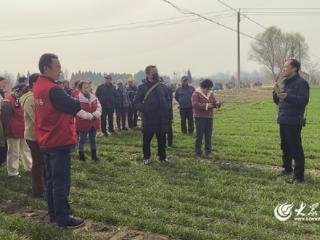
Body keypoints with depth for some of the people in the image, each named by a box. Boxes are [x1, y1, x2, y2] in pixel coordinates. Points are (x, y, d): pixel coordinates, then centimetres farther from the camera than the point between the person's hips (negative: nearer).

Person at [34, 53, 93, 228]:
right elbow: (74, 106, -12)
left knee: (51, 180, 17)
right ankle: (63, 219, 10)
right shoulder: (52, 90, -20)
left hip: (46, 142, 9)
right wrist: (88, 115, 7)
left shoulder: (38, 87, 9)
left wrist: (81, 113, 4)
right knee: (61, 182, 0)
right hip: (59, 142, -9)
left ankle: (53, 214, 28)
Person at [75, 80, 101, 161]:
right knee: (82, 139, 6)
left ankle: (94, 155, 26)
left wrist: (96, 114, -15)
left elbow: (99, 107, 5)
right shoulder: (78, 99, -13)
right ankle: (81, 155, 20)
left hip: (93, 122, 5)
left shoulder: (94, 97, 6)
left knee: (93, 139, 14)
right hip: (83, 123, -5)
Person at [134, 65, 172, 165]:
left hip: (162, 118, 3)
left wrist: (167, 108, 1)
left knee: (162, 138, 11)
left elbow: (168, 100, 15)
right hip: (149, 118, -3)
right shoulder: (142, 87, -2)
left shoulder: (163, 87, 8)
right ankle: (146, 157, 20)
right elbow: (137, 101, -2)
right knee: (147, 138, 6)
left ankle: (162, 156, 25)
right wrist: (144, 109, -14)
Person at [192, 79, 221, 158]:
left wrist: (217, 103, -10)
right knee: (199, 135, -3)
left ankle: (208, 151, 19)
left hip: (209, 117, 6)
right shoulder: (196, 94, -8)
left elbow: (214, 102, 14)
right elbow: (195, 104, -19)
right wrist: (206, 105, -23)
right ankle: (198, 153, 6)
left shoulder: (211, 93, 12)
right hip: (200, 117, -6)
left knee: (208, 135, 8)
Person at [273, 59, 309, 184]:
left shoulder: (301, 83, -11)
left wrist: (287, 96, -31)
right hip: (283, 120, 9)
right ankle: (287, 168, 33)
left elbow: (303, 100, -22)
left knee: (296, 148, -6)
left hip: (294, 122, -9)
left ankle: (299, 176, 1)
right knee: (285, 147, 18)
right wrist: (276, 92, 1)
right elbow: (278, 101, 19)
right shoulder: (285, 82, 15)